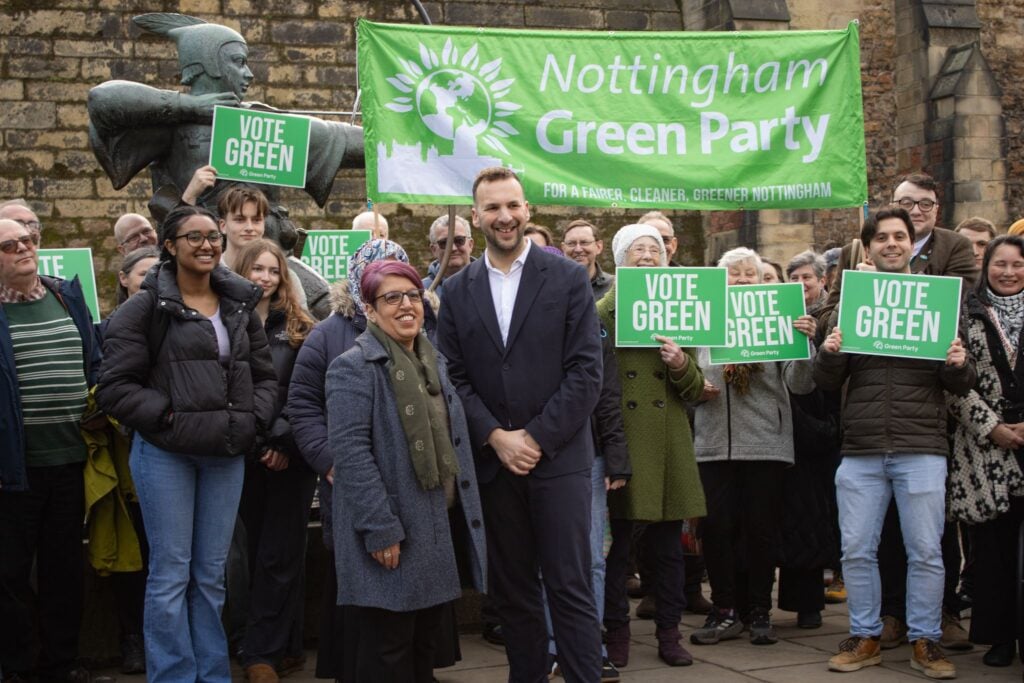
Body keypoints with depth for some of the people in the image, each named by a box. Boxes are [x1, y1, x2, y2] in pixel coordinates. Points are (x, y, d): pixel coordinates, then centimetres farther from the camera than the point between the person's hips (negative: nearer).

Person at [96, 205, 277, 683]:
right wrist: (168, 417, -14)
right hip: (166, 453, -4)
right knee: (171, 573, 0)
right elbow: (116, 387, -8)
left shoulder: (240, 305, 11)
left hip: (227, 454, 4)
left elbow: (264, 376, 16)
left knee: (211, 573, 11)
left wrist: (253, 419, 0)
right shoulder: (145, 308, -4)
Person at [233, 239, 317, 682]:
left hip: (292, 458, -1)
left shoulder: (299, 329, 4)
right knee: (261, 554, 8)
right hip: (247, 457, 1)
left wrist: (289, 445, -9)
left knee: (278, 556, -2)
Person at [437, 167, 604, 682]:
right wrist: (496, 437, -9)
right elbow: (454, 378, 4)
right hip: (493, 460, 3)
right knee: (511, 590, 10)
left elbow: (586, 372, -5)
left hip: (558, 457, -3)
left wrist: (537, 437, -11)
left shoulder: (568, 279, 1)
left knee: (570, 587, -3)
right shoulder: (457, 291, 9)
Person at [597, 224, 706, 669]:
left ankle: (669, 633, 17)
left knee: (668, 544, 6)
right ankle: (616, 633, 13)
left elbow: (696, 388, 12)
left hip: (668, 442, 3)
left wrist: (681, 365, -10)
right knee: (616, 542, 1)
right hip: (620, 439, -3)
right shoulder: (603, 311, 3)